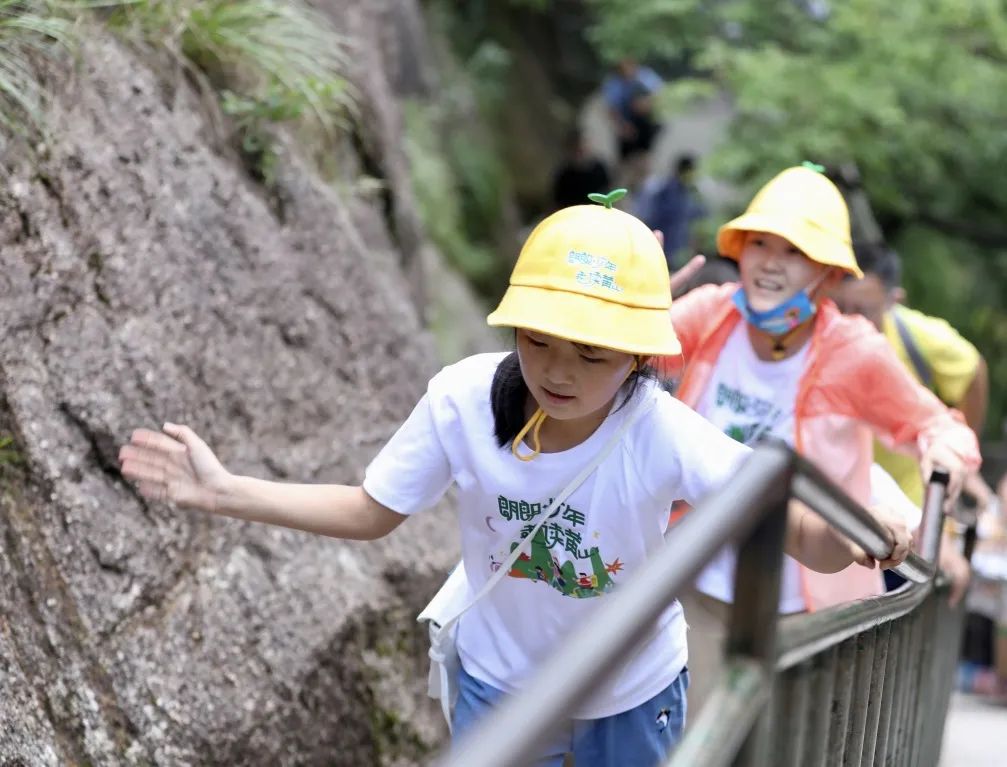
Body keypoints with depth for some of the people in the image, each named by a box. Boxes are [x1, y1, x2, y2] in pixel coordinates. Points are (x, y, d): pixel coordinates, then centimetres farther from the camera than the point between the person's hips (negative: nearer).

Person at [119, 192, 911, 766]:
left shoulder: (664, 434, -32)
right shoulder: (461, 401, -26)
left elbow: (802, 534, -31)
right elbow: (370, 512, -11)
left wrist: (849, 537, -55)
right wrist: (224, 491, -18)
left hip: (634, 699, -1)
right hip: (498, 686, 1)